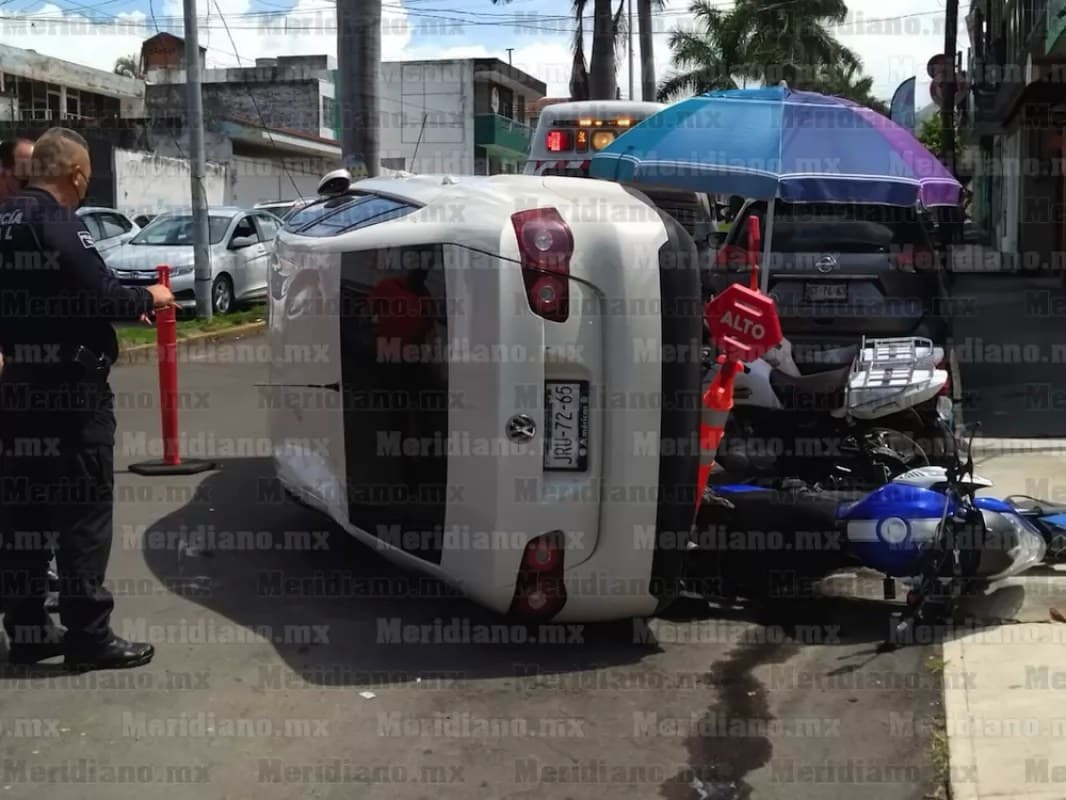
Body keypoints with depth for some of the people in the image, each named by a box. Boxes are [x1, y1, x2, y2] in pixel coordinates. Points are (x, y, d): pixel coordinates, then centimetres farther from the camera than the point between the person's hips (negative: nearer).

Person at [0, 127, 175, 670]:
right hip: (70, 386, -8)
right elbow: (99, 295, -21)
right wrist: (147, 299, -1)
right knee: (84, 510, -2)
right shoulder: (57, 223, -16)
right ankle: (89, 636, 2)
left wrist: (128, 305, 19)